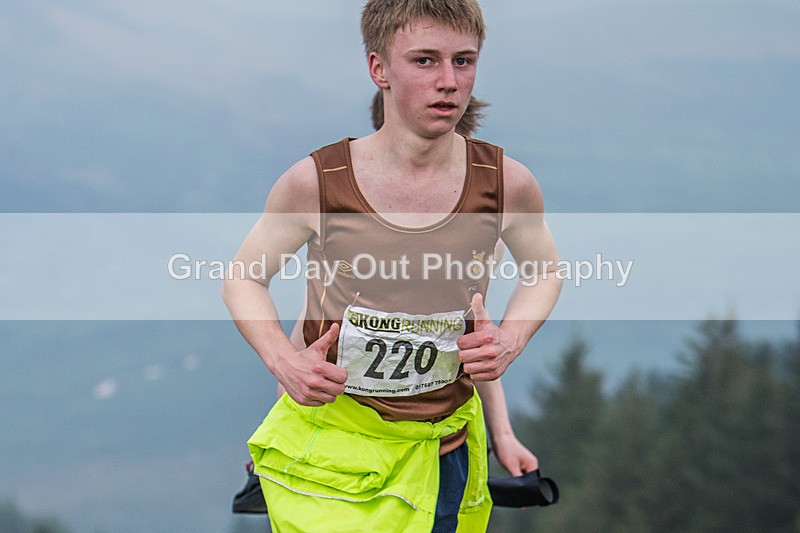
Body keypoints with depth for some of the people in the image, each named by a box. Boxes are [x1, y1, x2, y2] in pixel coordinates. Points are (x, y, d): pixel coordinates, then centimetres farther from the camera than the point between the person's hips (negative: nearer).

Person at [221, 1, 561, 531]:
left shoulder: (508, 183, -8)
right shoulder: (315, 183, -13)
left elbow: (544, 270, 12)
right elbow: (244, 277, 3)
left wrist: (510, 340, -7)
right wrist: (282, 360, -15)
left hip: (443, 452, 2)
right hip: (328, 445, -2)